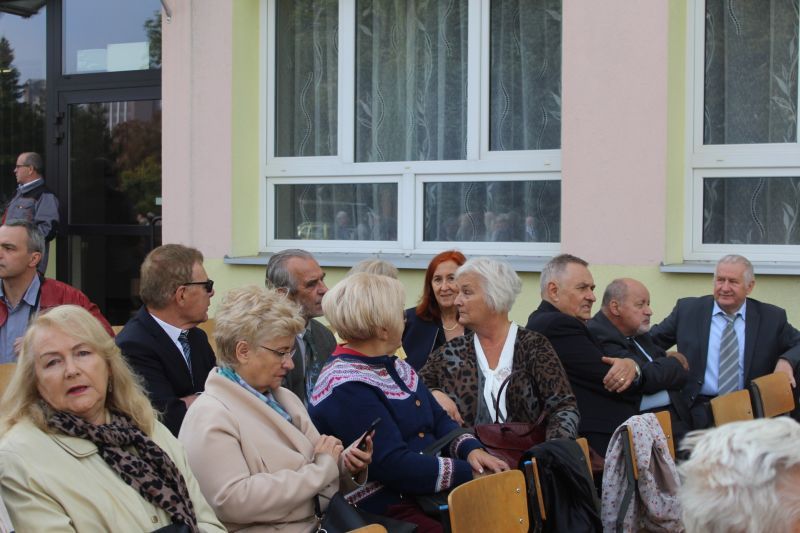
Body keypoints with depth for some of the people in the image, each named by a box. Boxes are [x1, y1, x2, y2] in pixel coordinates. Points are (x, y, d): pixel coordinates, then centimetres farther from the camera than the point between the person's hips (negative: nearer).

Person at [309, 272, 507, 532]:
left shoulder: (394, 366, 15)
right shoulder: (345, 388, -15)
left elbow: (439, 420, 15)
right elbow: (392, 464, -21)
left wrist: (471, 449, -6)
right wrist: (469, 473, -18)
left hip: (429, 493, 9)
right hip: (385, 509, -9)